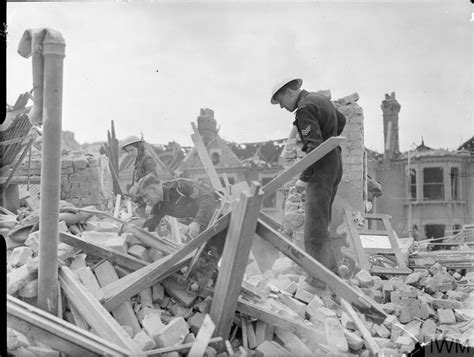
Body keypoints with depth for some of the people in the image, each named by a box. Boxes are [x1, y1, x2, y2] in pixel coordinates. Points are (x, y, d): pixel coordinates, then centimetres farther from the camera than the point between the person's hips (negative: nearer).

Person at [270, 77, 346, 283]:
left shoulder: (305, 108, -14)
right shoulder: (320, 99, 15)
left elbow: (315, 145, -22)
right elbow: (341, 120, 32)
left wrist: (304, 178, -19)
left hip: (322, 168, -10)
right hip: (334, 163, 10)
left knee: (315, 225, -9)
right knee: (322, 222, 13)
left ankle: (321, 279, -9)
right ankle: (331, 273, 15)